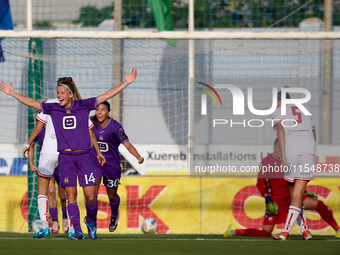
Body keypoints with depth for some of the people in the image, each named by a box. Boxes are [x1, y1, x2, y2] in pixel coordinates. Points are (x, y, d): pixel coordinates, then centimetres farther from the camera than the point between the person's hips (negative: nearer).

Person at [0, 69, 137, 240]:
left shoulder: (83, 106, 2)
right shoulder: (53, 109, 6)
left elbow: (106, 96, 1)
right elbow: (31, 102, 10)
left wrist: (126, 83, -3)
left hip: (84, 156, -1)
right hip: (65, 158, 1)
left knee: (90, 197, -4)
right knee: (71, 196, -4)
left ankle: (90, 221, 24)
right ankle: (77, 231, 0)